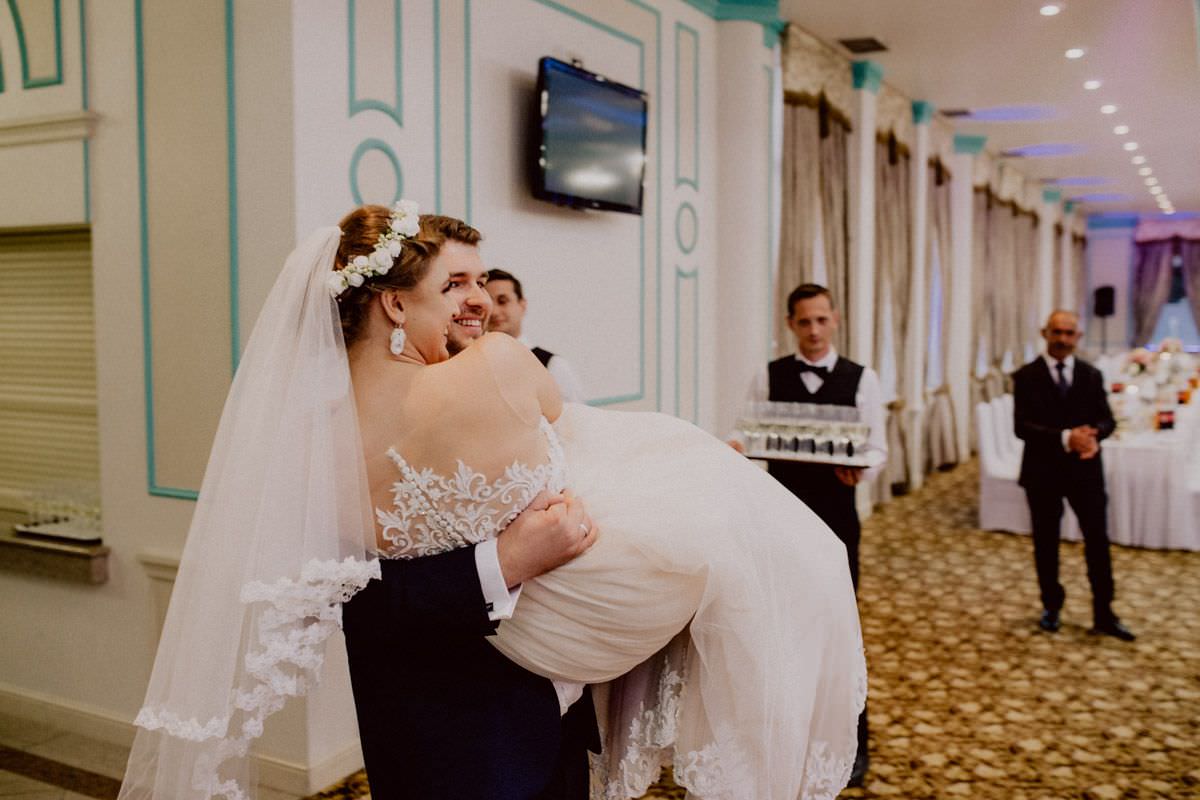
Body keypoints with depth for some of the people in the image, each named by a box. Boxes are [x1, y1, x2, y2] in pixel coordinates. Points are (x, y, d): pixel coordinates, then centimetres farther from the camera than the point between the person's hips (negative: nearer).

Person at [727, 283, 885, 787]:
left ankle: (851, 744, 20)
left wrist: (861, 470, -25)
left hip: (835, 517, -1)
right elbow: (746, 433, -1)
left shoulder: (861, 378, 0)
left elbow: (877, 448, -3)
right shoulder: (768, 376, 3)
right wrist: (735, 447, -24)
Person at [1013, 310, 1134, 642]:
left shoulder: (1092, 375, 6)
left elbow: (1107, 419, 1)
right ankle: (1051, 607, 26)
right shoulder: (1026, 377, -5)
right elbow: (1021, 426, -13)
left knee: (1098, 540, 1)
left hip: (1085, 469, 2)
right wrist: (1064, 437, -26)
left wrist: (1093, 435, -22)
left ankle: (1103, 614, 12)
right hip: (1043, 471, -2)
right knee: (1046, 543, 10)